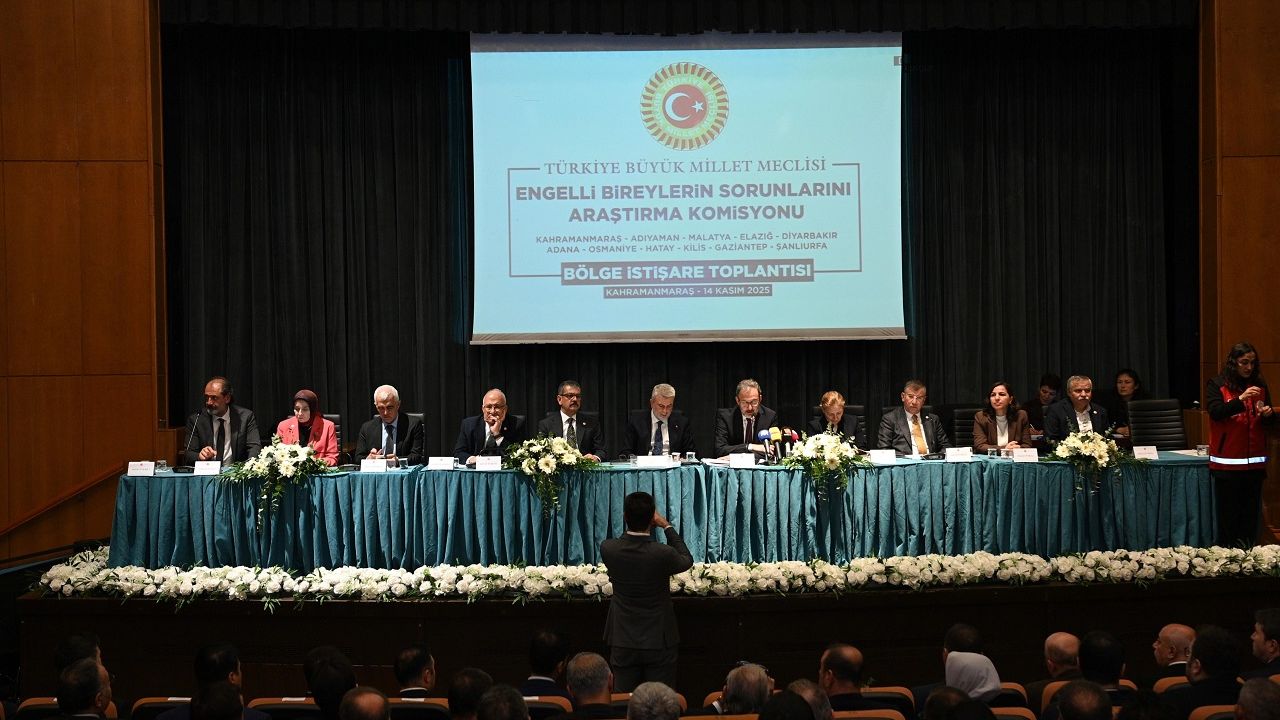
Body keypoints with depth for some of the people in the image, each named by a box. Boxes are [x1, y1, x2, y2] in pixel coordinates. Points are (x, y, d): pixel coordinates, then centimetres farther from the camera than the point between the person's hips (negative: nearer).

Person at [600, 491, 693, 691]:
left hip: (623, 643, 2)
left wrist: (634, 523, 12)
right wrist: (667, 526, 9)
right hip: (659, 643, -2)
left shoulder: (608, 549, -12)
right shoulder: (663, 554, -19)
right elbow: (687, 560, 4)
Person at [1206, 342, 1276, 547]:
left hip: (1254, 459, 4)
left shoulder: (1259, 384, 11)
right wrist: (1241, 399, -27)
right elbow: (1215, 412, -16)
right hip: (1227, 459, -4)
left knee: (1251, 512, 4)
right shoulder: (1216, 385, -2)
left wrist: (1269, 413, -8)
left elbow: (1268, 421, 16)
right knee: (1228, 512, -2)